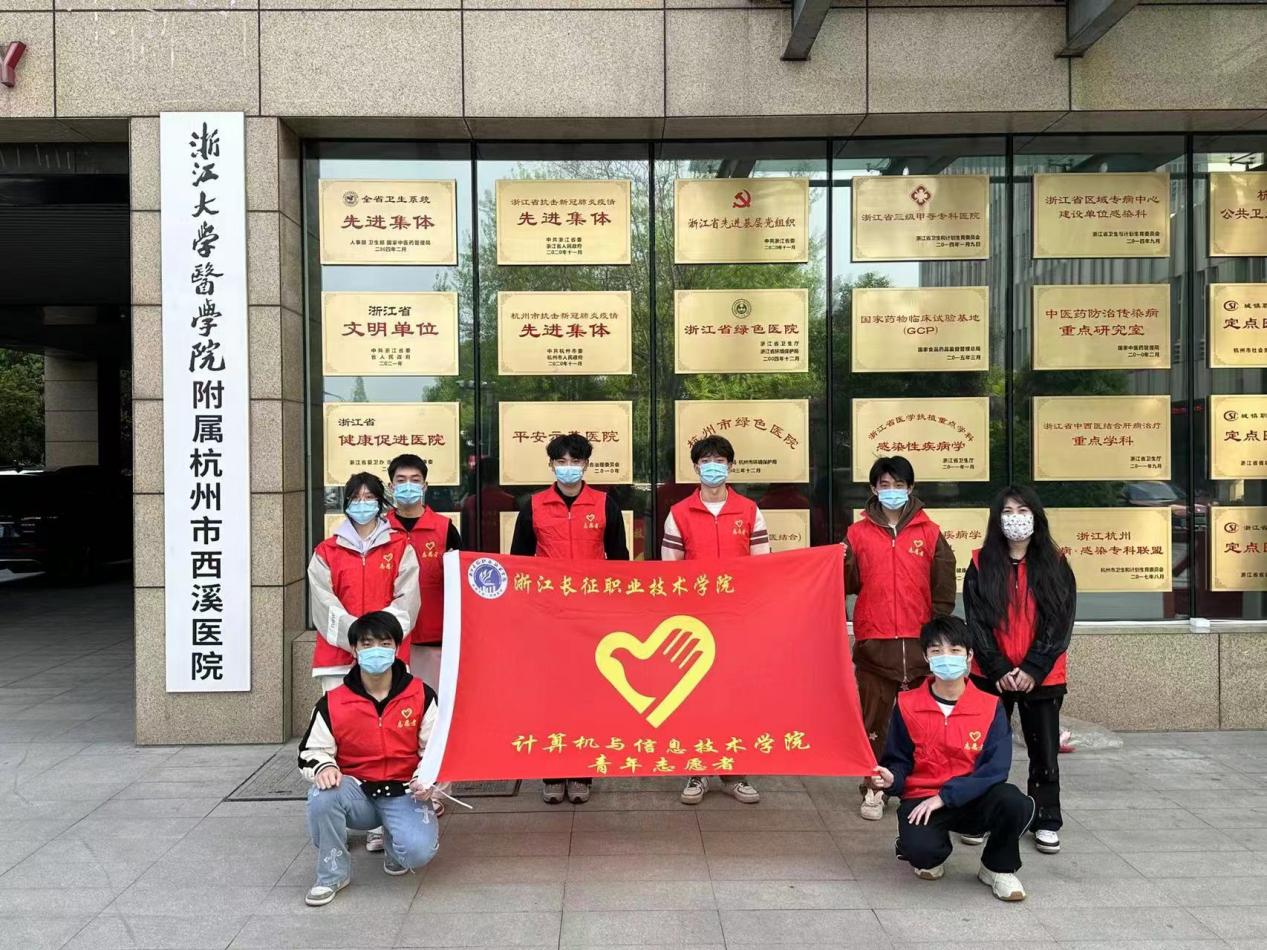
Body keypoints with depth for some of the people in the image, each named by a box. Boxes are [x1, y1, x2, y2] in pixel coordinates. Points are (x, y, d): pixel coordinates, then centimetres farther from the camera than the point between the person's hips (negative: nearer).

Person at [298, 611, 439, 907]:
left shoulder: (421, 696, -3)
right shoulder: (332, 703, -3)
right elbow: (311, 752, 3)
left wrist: (425, 780, -15)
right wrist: (324, 766, -20)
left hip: (404, 794, -1)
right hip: (356, 792, 1)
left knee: (418, 851, -28)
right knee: (322, 795, -33)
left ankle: (394, 843, 14)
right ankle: (333, 873, -8)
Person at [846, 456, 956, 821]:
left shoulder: (930, 533, 7)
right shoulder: (858, 533, 7)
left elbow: (944, 590, 6)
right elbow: (847, 585, 5)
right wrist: (842, 564, -14)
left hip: (919, 642, 0)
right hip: (873, 643, 0)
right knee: (873, 720, 3)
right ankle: (873, 790, 13)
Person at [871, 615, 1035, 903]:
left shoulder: (990, 706, -3)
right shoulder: (907, 705, -2)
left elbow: (995, 769, -11)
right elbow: (899, 761, 6)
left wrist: (944, 796, -19)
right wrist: (891, 778, -18)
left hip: (972, 799, 1)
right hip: (921, 798, -1)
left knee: (1015, 802, -31)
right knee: (921, 851, -33)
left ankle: (998, 868, 1)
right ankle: (931, 854, 10)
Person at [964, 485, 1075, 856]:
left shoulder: (1055, 566, 1)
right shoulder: (981, 564, 1)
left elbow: (1061, 623, -4)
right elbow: (976, 622, -3)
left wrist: (1032, 669, -12)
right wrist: (999, 670, -12)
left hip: (1042, 678, 0)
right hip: (991, 676, 0)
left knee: (1044, 752, 9)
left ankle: (1046, 822, 23)